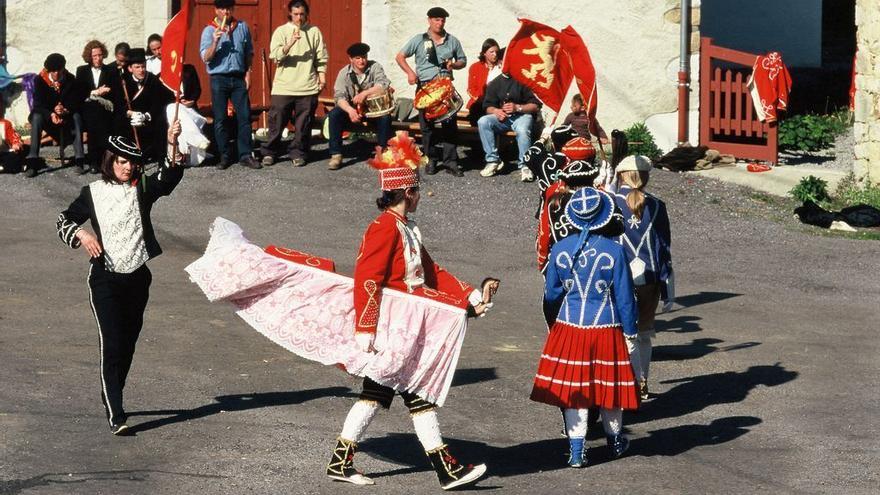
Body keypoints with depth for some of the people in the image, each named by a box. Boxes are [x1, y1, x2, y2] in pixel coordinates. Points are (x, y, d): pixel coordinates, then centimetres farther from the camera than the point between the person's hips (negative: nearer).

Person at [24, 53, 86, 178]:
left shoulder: (70, 79, -7)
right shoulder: (40, 80, -9)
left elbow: (77, 102, -10)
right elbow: (38, 103, -16)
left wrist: (66, 110, -31)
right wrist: (51, 114, -35)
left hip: (67, 116, 1)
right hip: (47, 115, 0)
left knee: (77, 116, -31)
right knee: (37, 117, -33)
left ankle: (79, 159, -35)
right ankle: (32, 161, -38)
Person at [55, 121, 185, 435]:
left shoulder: (142, 189, 3)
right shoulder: (93, 193, 1)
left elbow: (169, 178, -15)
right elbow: (63, 222, 8)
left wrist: (172, 146, -31)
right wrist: (82, 235, -14)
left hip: (137, 277, 3)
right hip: (105, 278, -3)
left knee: (128, 344, 12)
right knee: (112, 344, -12)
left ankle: (110, 397, 33)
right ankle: (115, 415, -17)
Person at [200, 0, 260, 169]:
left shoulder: (242, 27, 6)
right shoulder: (209, 31, -2)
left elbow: (249, 52, 14)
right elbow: (206, 58, -9)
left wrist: (248, 72, 6)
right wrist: (215, 42, -23)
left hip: (239, 79, 2)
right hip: (219, 79, -2)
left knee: (244, 117, 0)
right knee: (220, 120, 1)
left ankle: (245, 155, 4)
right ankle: (224, 156, 8)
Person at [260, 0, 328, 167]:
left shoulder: (314, 31, 7)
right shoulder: (281, 31, 3)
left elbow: (321, 57, 10)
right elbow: (276, 56, -9)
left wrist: (322, 77, 3)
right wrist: (290, 43, -22)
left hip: (307, 87, 1)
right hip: (283, 86, -1)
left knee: (303, 124, 3)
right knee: (277, 121, 2)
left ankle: (297, 153, 13)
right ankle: (269, 152, 12)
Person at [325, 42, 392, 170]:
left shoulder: (375, 67, -8)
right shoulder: (344, 73, -6)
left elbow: (384, 85, -24)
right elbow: (340, 96, -16)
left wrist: (365, 93, -37)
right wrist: (350, 110, -37)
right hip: (351, 107, 1)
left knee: (385, 116, -32)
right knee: (334, 114, -27)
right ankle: (336, 155, -22)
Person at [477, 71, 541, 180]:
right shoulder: (494, 83, 12)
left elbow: (536, 106, -4)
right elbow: (488, 107, 10)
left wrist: (517, 108, -18)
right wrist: (496, 111, -13)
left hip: (522, 115, -4)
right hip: (502, 117, 4)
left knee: (522, 130, -38)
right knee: (482, 122, -24)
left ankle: (524, 166, -27)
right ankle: (493, 160, -22)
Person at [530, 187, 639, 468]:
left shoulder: (560, 250, -4)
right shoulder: (614, 251, -11)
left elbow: (552, 293, 7)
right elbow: (624, 296, -5)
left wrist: (555, 319, 27)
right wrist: (630, 329, 7)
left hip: (569, 327, 1)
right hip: (606, 328, -1)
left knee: (573, 388, 6)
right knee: (608, 384, 14)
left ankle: (576, 450, 5)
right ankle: (615, 441, 32)